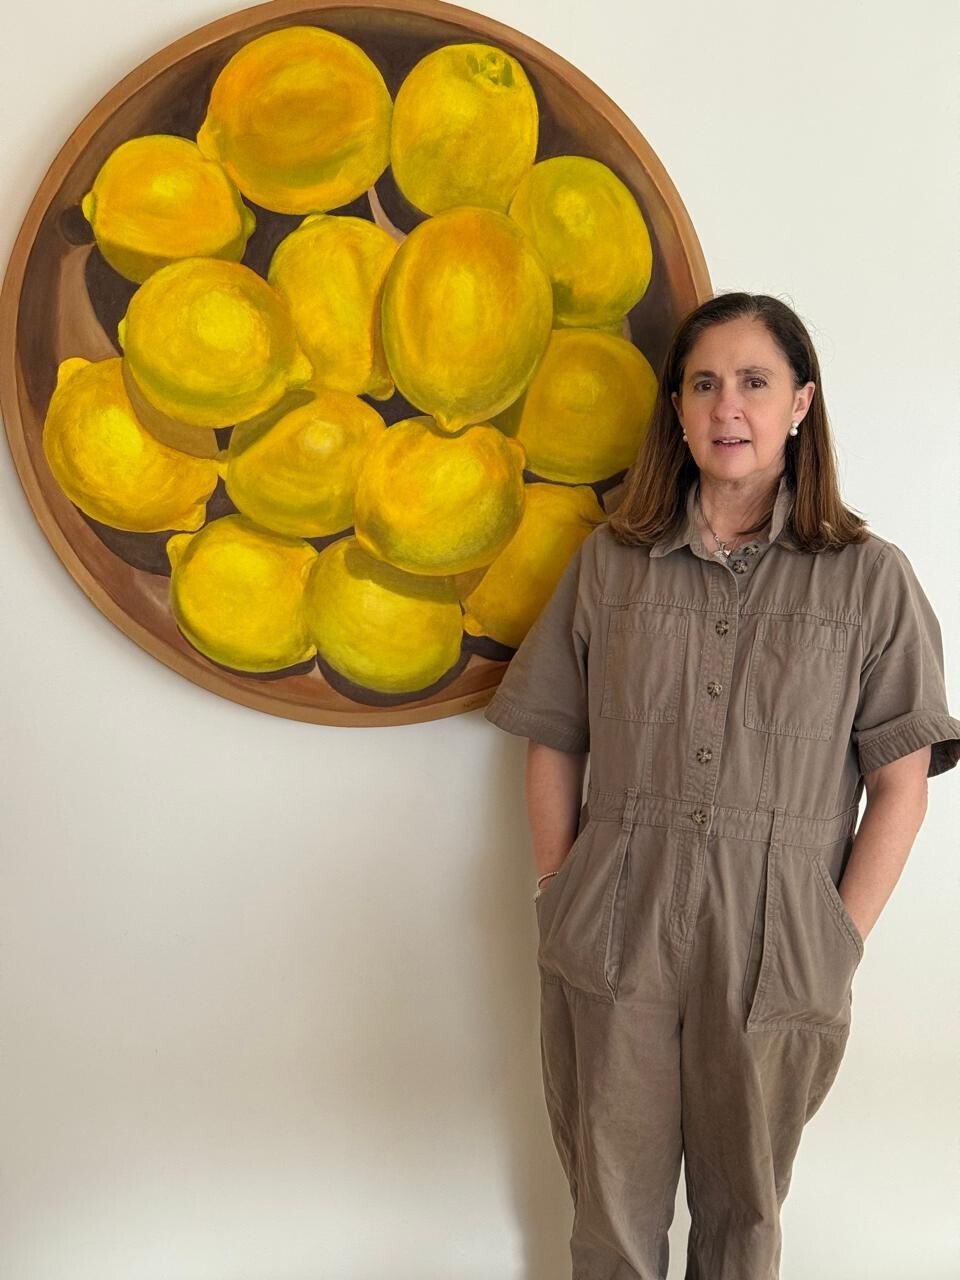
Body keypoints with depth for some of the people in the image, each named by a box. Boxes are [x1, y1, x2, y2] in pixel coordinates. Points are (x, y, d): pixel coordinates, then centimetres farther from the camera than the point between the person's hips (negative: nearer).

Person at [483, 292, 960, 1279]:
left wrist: (838, 944, -6)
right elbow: (553, 746, 6)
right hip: (614, 939, 1)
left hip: (774, 955, -1)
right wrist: (560, 897, 0)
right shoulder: (608, 562, 5)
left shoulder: (870, 580, 0)